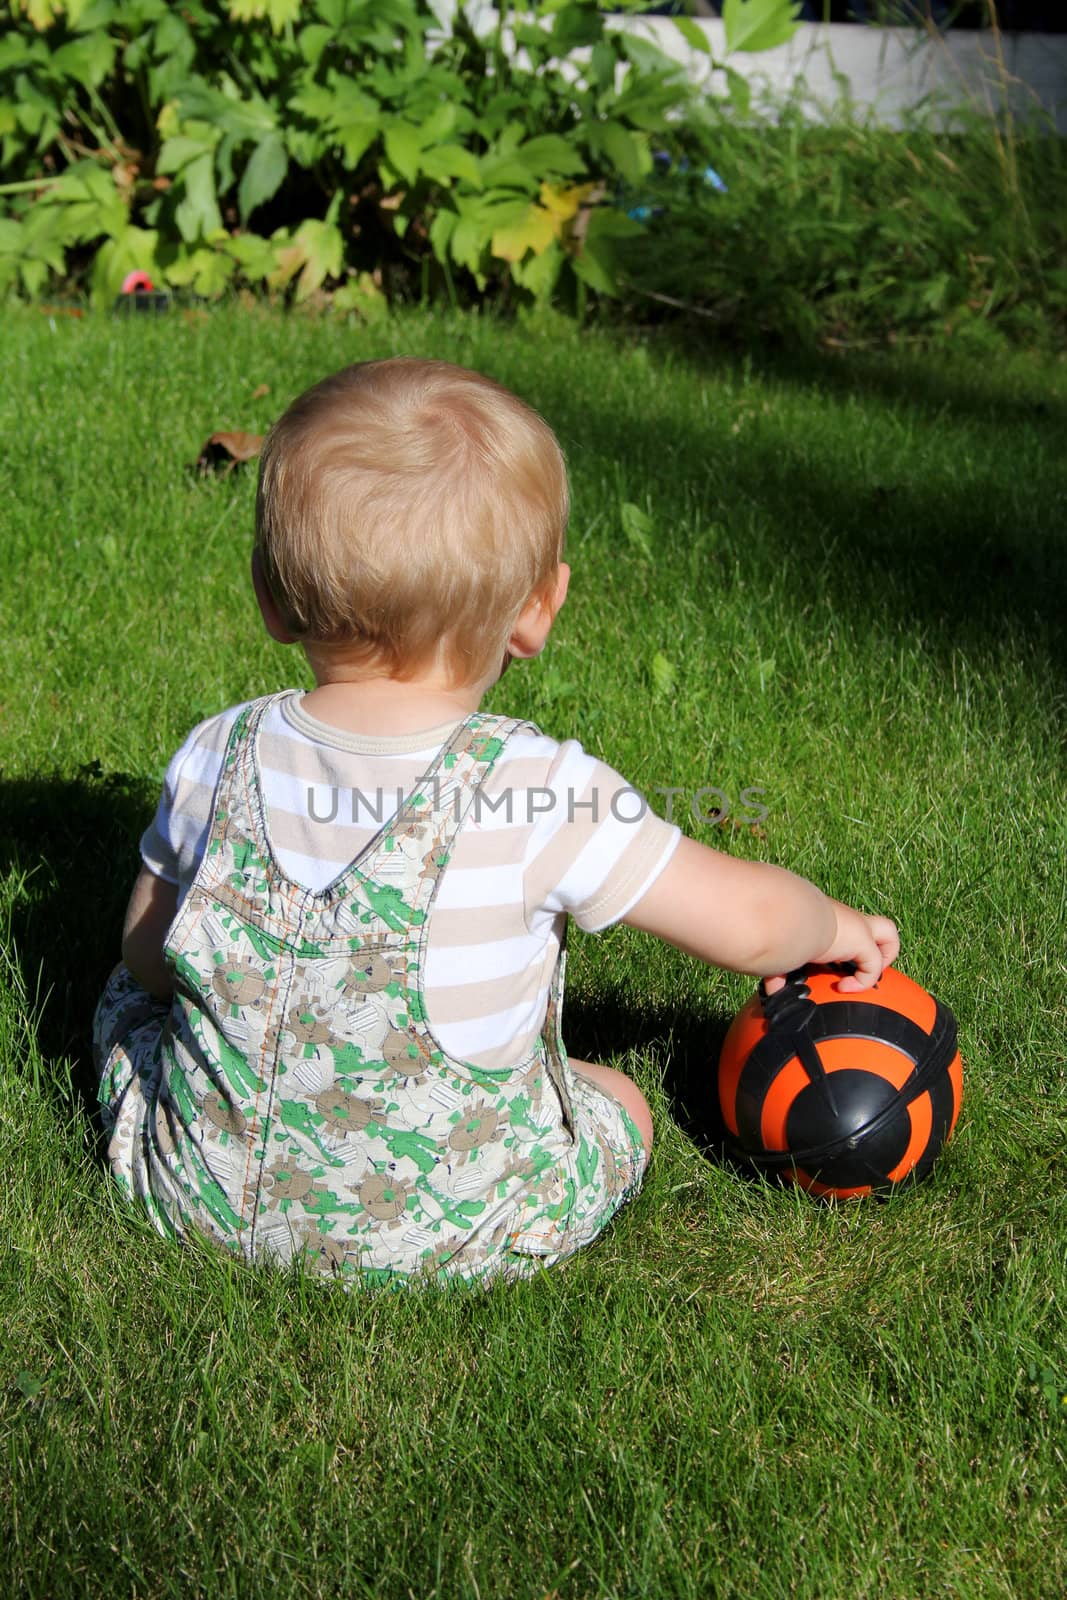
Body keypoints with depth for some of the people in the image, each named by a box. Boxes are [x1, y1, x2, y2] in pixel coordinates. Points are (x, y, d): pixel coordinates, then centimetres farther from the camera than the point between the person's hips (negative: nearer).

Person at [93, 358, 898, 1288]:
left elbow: (150, 952, 4)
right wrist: (833, 927, 11)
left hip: (206, 1196, 3)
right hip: (441, 1237, -3)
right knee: (619, 1104, 25)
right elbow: (748, 922, -12)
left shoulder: (217, 758, -11)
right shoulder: (543, 793, -22)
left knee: (133, 997, 31)